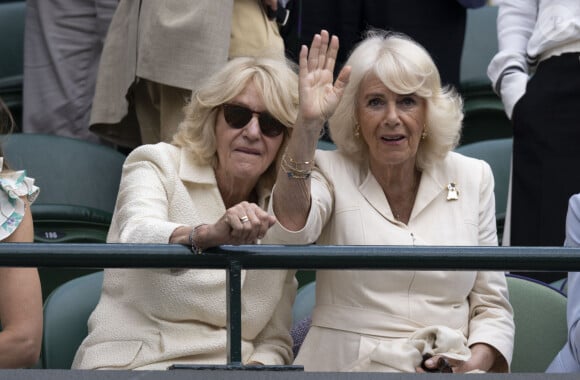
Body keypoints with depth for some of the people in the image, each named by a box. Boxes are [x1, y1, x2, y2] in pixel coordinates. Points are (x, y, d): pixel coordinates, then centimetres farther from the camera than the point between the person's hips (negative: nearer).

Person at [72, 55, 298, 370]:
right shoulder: (157, 165, 2)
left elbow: (275, 341, 15)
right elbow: (137, 238, -22)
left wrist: (257, 366, -9)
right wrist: (207, 235, -43)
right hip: (135, 364, -3)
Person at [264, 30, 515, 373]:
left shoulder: (473, 177, 14)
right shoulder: (332, 172, 6)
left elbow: (492, 305, 14)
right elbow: (290, 230, -17)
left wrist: (477, 360, -6)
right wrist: (307, 124, -26)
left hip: (447, 370, 2)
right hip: (345, 364, -2)